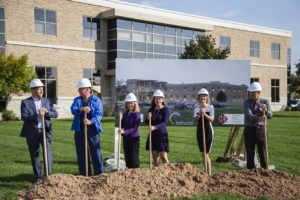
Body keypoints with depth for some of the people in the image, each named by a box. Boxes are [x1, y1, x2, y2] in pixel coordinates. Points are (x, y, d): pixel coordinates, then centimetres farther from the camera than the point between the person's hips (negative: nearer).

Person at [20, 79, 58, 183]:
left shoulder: (47, 101, 11)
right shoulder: (25, 102, 0)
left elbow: (55, 114, 6)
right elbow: (24, 117, -12)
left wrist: (47, 112, -14)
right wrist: (37, 115, -24)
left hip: (45, 130, 1)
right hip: (32, 132, -1)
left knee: (47, 147, -22)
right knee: (34, 155, 6)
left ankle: (48, 173, -18)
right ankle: (38, 177, 19)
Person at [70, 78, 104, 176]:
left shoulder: (96, 100, 2)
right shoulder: (77, 100, 11)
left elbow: (99, 113, -9)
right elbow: (73, 110, -7)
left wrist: (91, 121, -26)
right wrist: (81, 109, -28)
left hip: (92, 129, -3)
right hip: (80, 130, 3)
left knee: (96, 153, 0)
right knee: (81, 154, 7)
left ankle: (99, 174, 10)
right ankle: (84, 175, 18)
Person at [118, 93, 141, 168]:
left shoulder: (136, 114, -11)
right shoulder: (125, 114, 7)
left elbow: (135, 128, -18)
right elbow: (122, 125, 11)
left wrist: (125, 131, -29)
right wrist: (121, 130, -12)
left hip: (134, 138, -6)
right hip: (126, 138, 6)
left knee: (134, 159, -2)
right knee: (127, 158, 12)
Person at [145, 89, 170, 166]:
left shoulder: (165, 109, -6)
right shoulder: (151, 110, 10)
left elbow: (165, 122, -18)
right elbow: (146, 122, 11)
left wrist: (155, 127, -33)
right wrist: (148, 118, -11)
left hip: (162, 134, -5)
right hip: (153, 134, 5)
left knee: (164, 157, -8)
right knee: (155, 156, 8)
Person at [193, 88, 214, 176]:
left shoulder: (210, 107, 0)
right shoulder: (196, 109, 9)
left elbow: (212, 119, -12)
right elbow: (195, 119, -9)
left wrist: (204, 114, -28)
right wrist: (199, 114, -29)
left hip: (208, 131, -4)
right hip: (200, 131, 4)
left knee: (205, 153, -11)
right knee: (203, 154, 8)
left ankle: (209, 174, -8)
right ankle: (207, 171, 18)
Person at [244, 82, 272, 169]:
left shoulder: (265, 102, 2)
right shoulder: (247, 102, -1)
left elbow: (270, 115, -11)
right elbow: (249, 115, -18)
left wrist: (265, 110, -32)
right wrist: (258, 118, -36)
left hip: (260, 129, 0)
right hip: (249, 129, 0)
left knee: (262, 152, 2)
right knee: (250, 153, 4)